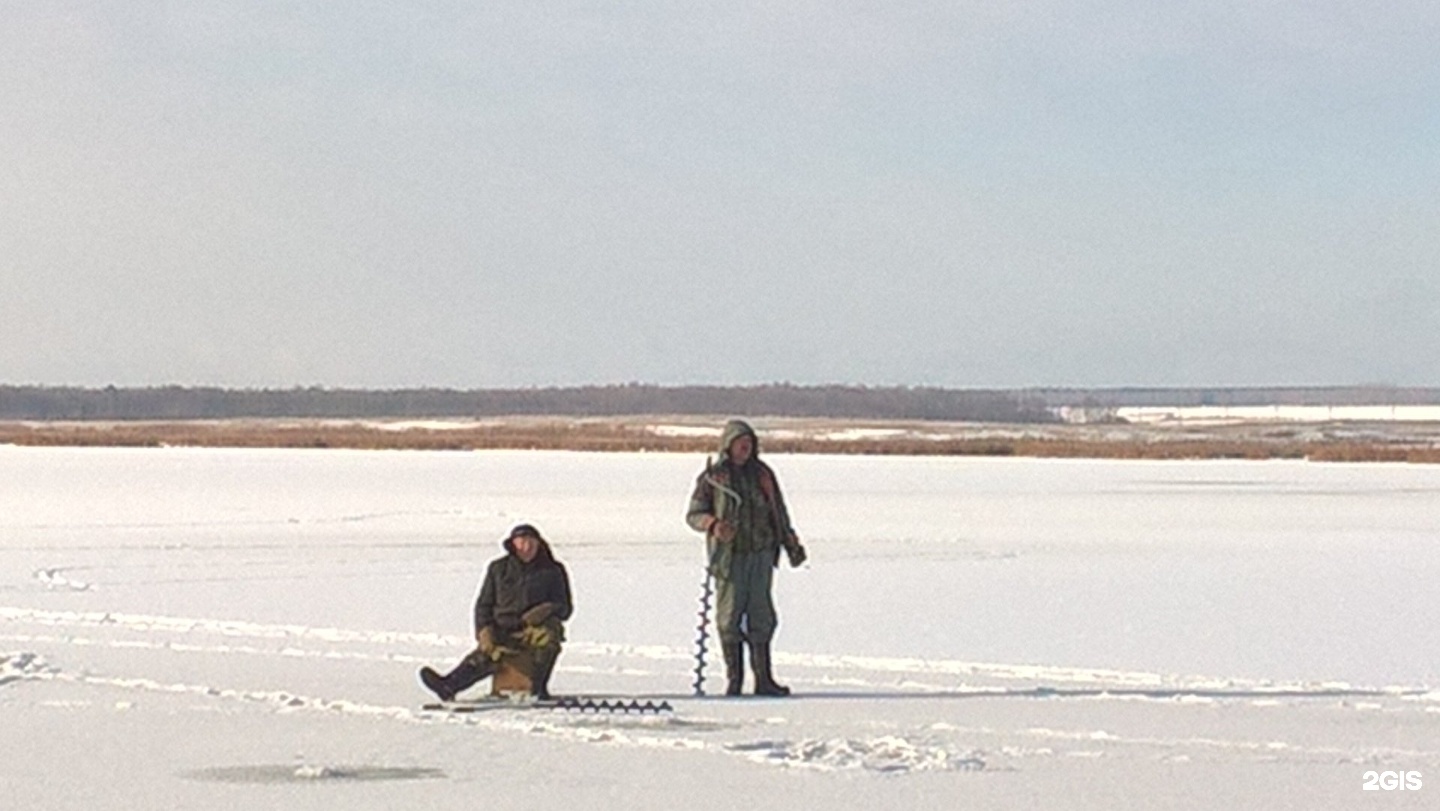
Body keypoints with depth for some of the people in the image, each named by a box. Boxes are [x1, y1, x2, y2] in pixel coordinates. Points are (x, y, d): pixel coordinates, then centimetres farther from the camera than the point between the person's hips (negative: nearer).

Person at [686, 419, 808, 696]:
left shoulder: (762, 474, 12)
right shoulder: (712, 477, 2)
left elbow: (779, 512, 20)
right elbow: (693, 514, 2)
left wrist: (792, 545, 16)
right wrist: (712, 524, -19)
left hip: (761, 553, 3)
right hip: (729, 554, -3)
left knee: (761, 615, 0)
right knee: (730, 615, -3)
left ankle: (763, 679, 2)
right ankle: (734, 678, 4)